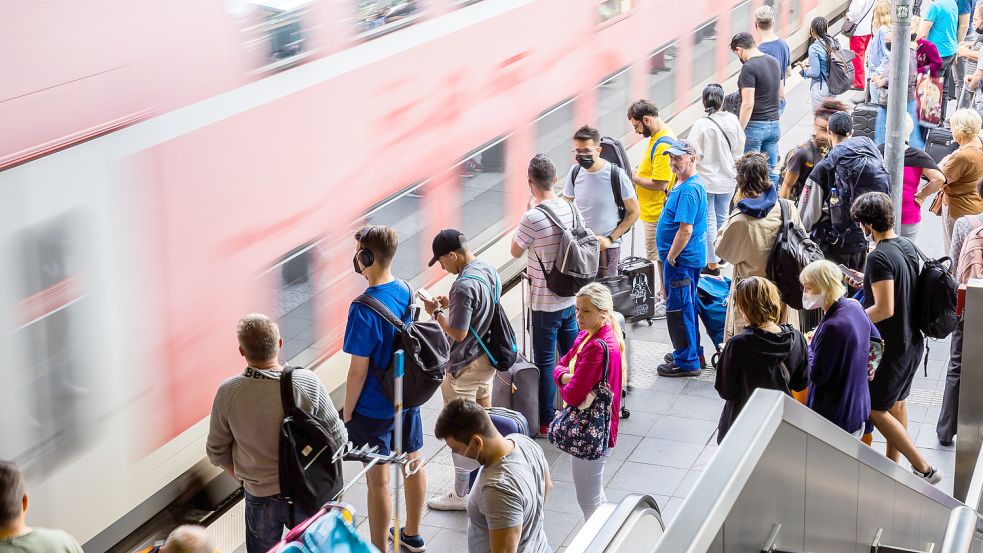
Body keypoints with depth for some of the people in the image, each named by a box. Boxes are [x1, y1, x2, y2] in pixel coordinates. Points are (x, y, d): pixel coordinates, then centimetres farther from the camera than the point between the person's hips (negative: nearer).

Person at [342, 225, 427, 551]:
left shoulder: (364, 310, -27)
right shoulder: (404, 291, -4)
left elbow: (359, 370, -21)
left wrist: (347, 413, -8)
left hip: (373, 409, -8)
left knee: (378, 481, 5)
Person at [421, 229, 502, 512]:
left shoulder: (464, 286, -27)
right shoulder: (489, 269, 1)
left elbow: (458, 332, -24)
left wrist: (437, 312, -10)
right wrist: (451, 305, 7)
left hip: (466, 367, -9)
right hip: (487, 360, 9)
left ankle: (462, 494, 11)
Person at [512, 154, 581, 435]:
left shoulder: (533, 218, -23)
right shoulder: (572, 209, -3)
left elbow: (516, 251, -7)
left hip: (545, 303, -6)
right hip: (571, 297, 6)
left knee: (545, 361, 4)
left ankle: (546, 422, 12)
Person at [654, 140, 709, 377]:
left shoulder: (689, 190, -23)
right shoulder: (684, 184, 11)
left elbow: (685, 229, -27)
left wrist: (670, 257, -18)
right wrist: (670, 257, 19)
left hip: (681, 259, -11)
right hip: (690, 258, 11)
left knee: (678, 309, -2)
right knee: (687, 306, 20)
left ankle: (686, 362, 5)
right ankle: (692, 351, 33)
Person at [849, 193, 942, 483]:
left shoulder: (879, 257, -24)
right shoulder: (908, 246, 3)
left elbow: (885, 309, -27)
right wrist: (866, 283, 21)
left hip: (892, 347, -9)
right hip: (912, 341, 9)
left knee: (874, 409, 0)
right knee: (896, 403, 20)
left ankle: (924, 468, 0)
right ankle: (893, 463, 33)